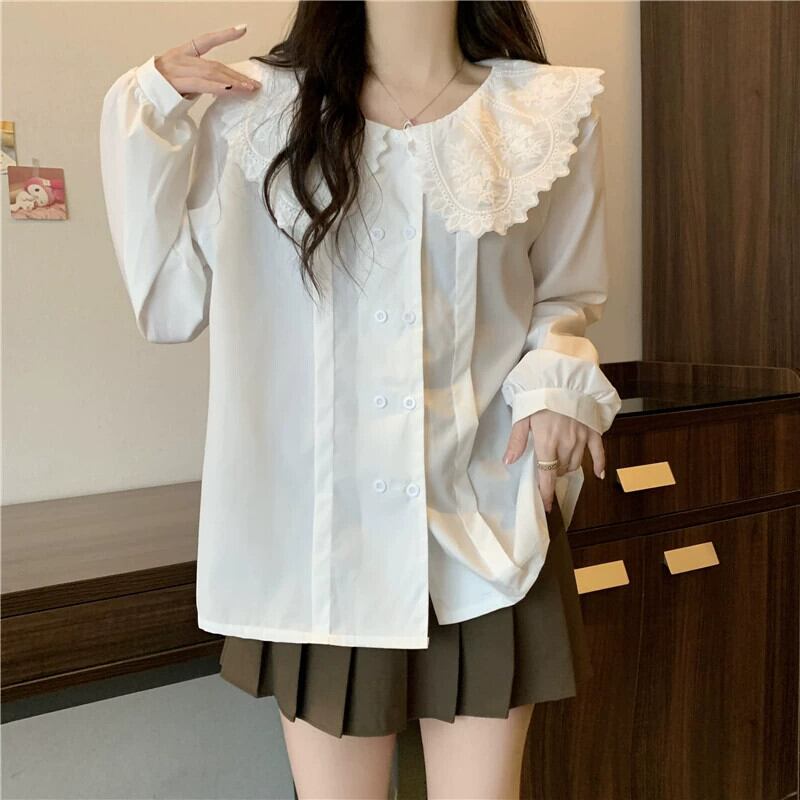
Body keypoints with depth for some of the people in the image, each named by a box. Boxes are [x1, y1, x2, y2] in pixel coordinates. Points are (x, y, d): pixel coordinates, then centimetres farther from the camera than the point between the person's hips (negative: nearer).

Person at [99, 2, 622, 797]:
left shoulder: (549, 113, 2)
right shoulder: (259, 110, 2)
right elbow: (171, 304, 0)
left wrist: (557, 379, -8)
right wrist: (148, 114, -4)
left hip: (483, 525, 1)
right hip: (321, 523, 0)